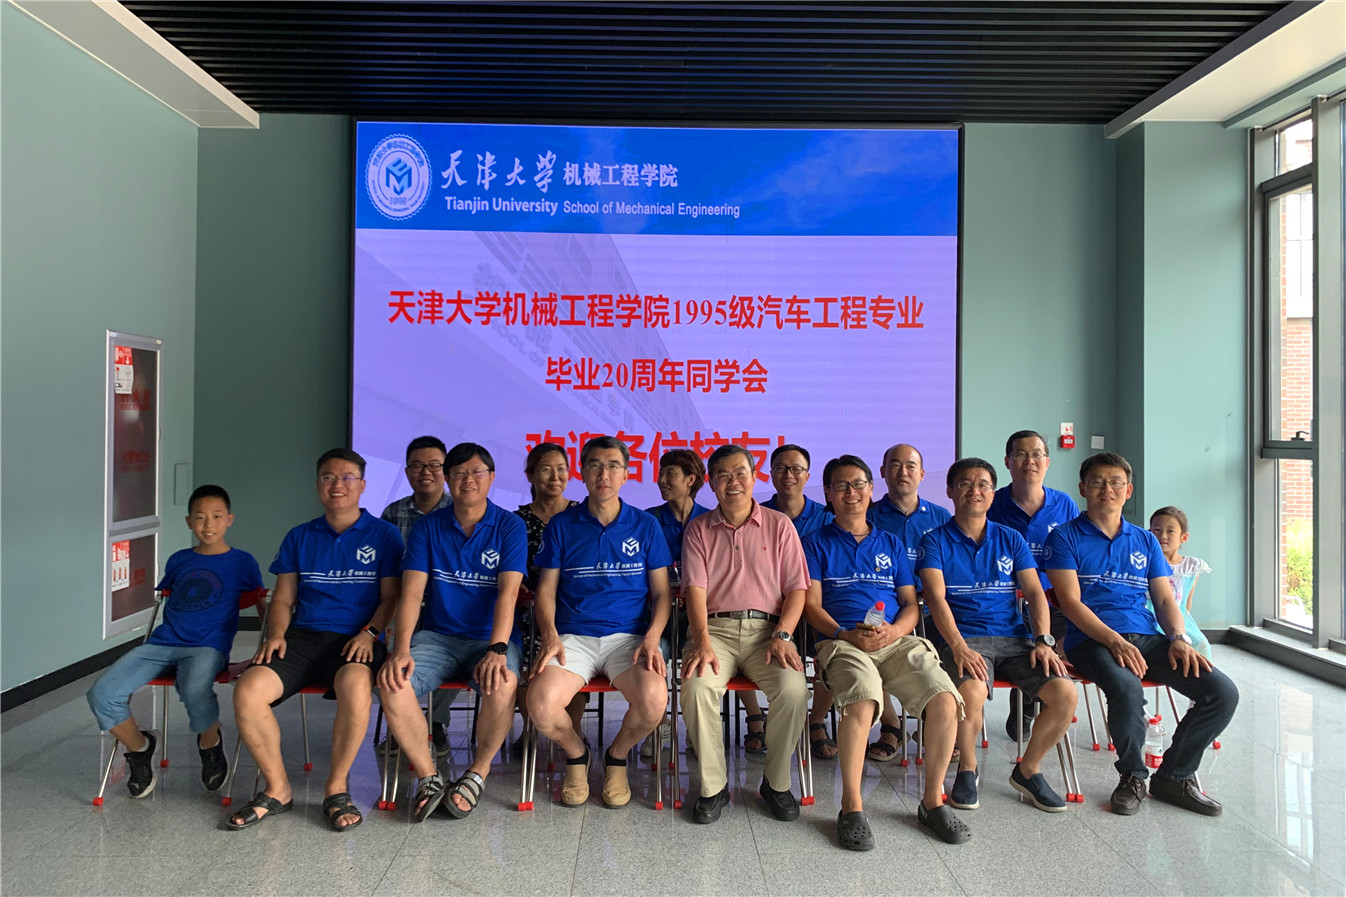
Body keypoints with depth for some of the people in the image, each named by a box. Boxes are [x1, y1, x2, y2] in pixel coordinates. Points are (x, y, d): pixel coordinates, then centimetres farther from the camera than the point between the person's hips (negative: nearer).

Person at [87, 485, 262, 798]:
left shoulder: (242, 562, 8)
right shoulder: (178, 561, 19)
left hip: (207, 647, -4)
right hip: (161, 643, 5)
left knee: (194, 690, -38)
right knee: (102, 694, -17)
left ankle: (210, 743, -2)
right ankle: (138, 747, 13)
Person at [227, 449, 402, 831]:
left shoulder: (383, 534, 9)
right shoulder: (299, 537, 19)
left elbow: (391, 596, 4)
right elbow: (283, 599, 19)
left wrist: (369, 632, -12)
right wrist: (275, 635, -1)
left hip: (354, 639, -3)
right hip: (301, 637, 4)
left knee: (356, 687, -37)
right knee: (247, 692, -24)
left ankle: (337, 788, -16)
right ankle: (277, 788, -3)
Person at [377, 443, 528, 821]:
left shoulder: (510, 527, 0)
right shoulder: (429, 526, 6)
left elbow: (507, 592, -12)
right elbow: (411, 591, -2)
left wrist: (497, 649, -27)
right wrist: (401, 648, -18)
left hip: (489, 638, -2)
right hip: (437, 635, 2)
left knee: (502, 684, -34)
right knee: (392, 683, -27)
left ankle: (478, 772, -7)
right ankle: (428, 776, -6)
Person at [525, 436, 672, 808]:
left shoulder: (645, 526, 8)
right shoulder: (562, 525, 9)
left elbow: (661, 593, 8)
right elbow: (546, 589, 9)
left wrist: (652, 638, -10)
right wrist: (550, 634, -10)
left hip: (629, 635, 0)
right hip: (572, 635, 0)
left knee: (653, 699, -30)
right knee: (541, 704, -29)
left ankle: (617, 756, 6)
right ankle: (576, 752, 9)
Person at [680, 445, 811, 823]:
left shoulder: (779, 525, 12)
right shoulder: (698, 529, 12)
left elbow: (796, 588, 6)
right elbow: (695, 589, 0)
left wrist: (782, 636, -10)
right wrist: (703, 642, -16)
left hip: (767, 628, 0)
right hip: (715, 628, 0)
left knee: (794, 689, -28)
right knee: (697, 687, -30)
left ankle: (777, 782, -3)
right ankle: (714, 785, -9)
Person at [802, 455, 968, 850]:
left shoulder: (891, 543, 24)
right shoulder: (817, 543, 15)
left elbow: (910, 603, 18)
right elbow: (812, 605, 5)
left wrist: (894, 630, -5)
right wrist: (846, 635, -13)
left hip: (897, 640, 3)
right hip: (841, 641, -3)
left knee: (945, 701, -23)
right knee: (862, 699, -35)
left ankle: (933, 801, -3)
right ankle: (851, 806, -20)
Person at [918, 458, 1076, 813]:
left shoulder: (1010, 539, 16)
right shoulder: (935, 541, 5)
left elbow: (1035, 593, 9)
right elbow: (936, 598, -7)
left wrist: (1043, 641, -9)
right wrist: (958, 647, -22)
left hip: (1015, 638, 4)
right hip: (964, 640, -4)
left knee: (1065, 692, -21)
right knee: (972, 693, -35)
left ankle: (1028, 770, 5)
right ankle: (967, 768, -4)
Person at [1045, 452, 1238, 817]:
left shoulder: (1146, 541, 21)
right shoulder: (1065, 537, 5)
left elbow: (1164, 599, 16)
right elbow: (1071, 602, -5)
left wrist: (1180, 638, -5)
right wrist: (1114, 640, -19)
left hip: (1147, 637, 5)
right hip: (1092, 639, -5)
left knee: (1223, 692, -15)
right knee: (1127, 689, -36)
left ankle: (1174, 776, 6)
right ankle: (1133, 776, -5)